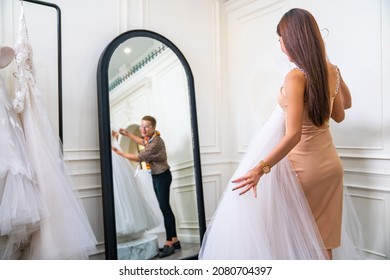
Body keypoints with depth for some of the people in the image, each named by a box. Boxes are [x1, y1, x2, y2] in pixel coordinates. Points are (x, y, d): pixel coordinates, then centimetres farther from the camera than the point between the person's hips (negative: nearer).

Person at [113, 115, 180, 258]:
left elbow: (138, 158, -22)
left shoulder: (156, 142, -25)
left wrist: (119, 152, -13)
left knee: (164, 208, -7)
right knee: (165, 207, 11)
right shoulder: (149, 138, 3)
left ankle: (169, 243, 0)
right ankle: (174, 240, 19)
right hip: (155, 176, 9)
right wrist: (128, 134, 23)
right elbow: (143, 142, 28)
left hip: (162, 176, -9)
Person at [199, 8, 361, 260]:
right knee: (322, 241, 18)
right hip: (330, 164, 7)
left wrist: (261, 168, -35)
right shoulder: (332, 71, 0)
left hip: (302, 166, -6)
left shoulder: (296, 77, -21)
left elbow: (293, 135, -29)